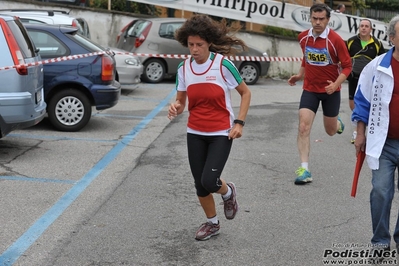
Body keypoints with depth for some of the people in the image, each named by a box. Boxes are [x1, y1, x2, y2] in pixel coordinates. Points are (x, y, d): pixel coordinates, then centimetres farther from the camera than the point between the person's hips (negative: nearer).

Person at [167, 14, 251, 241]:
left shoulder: (223, 64, -14)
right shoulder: (183, 68, -2)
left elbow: (246, 93, -3)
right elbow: (181, 102, 8)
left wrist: (239, 123, -12)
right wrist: (176, 108, -16)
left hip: (221, 133, -4)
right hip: (195, 134, 4)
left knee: (209, 181, -15)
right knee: (200, 184, 8)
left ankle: (228, 192, 22)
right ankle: (212, 223, 32)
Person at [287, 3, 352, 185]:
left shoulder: (335, 40, -16)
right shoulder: (303, 38, -3)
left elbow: (347, 66, -12)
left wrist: (336, 84, -26)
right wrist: (300, 75, 6)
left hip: (330, 90, -2)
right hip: (310, 89, 2)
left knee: (330, 131, 13)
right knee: (303, 127, -14)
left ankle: (338, 122, 52)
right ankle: (304, 169, -10)